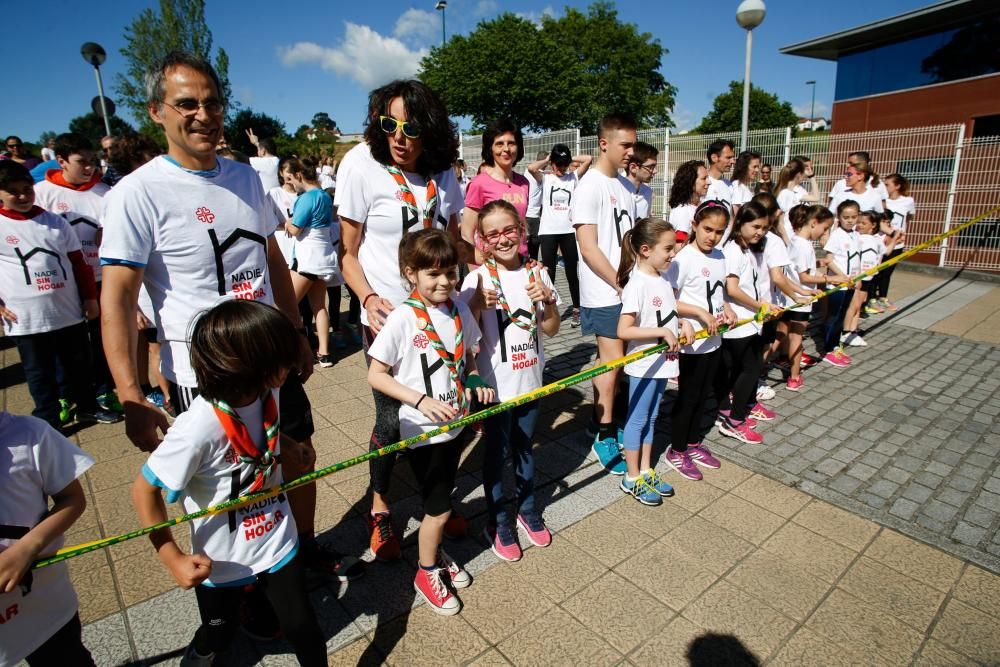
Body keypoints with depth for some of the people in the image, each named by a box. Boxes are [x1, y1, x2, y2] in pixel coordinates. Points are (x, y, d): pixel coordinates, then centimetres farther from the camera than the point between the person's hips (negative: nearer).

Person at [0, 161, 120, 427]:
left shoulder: (54, 221, 5)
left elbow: (79, 262, 8)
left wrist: (90, 297, 6)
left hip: (70, 312, 3)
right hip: (26, 319, -3)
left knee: (80, 364, 15)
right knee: (40, 373, 9)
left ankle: (88, 407, 33)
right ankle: (48, 422, 22)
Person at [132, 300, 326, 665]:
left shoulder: (267, 393, -16)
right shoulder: (199, 428, -33)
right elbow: (144, 491, -20)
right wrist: (174, 560, -18)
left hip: (279, 544, 3)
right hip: (220, 562, -3)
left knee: (302, 628, 12)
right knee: (218, 635, 25)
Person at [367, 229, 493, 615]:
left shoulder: (459, 311, -1)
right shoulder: (402, 319, -18)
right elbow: (376, 375, -14)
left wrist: (475, 379, -7)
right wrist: (421, 399, -23)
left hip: (454, 423, 6)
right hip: (422, 430, -5)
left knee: (441, 501, 21)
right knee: (439, 508, 6)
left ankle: (433, 556, 47)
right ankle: (427, 573, 32)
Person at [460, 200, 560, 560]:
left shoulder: (536, 273, -1)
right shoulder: (478, 279, -13)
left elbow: (551, 329, 2)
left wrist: (548, 301, -17)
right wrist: (477, 305, -33)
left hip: (530, 379, 4)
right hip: (496, 384, -4)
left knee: (525, 447, 20)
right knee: (497, 452, 11)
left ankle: (526, 508, 42)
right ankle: (499, 521, 31)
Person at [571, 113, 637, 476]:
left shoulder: (626, 186, 13)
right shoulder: (589, 186, -11)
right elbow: (589, 249, -17)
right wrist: (621, 284, -13)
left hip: (627, 287, 7)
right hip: (603, 293, -7)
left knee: (611, 356, 13)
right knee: (612, 358, -3)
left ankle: (599, 421, 28)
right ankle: (605, 437, 11)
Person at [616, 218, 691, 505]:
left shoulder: (662, 280, 6)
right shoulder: (637, 284, -21)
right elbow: (623, 331, -26)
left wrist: (683, 326, 2)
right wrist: (663, 332, -26)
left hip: (662, 362, 8)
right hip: (643, 365, -8)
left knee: (650, 418, 18)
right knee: (637, 421, 6)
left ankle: (646, 472, 33)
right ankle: (632, 478, 22)